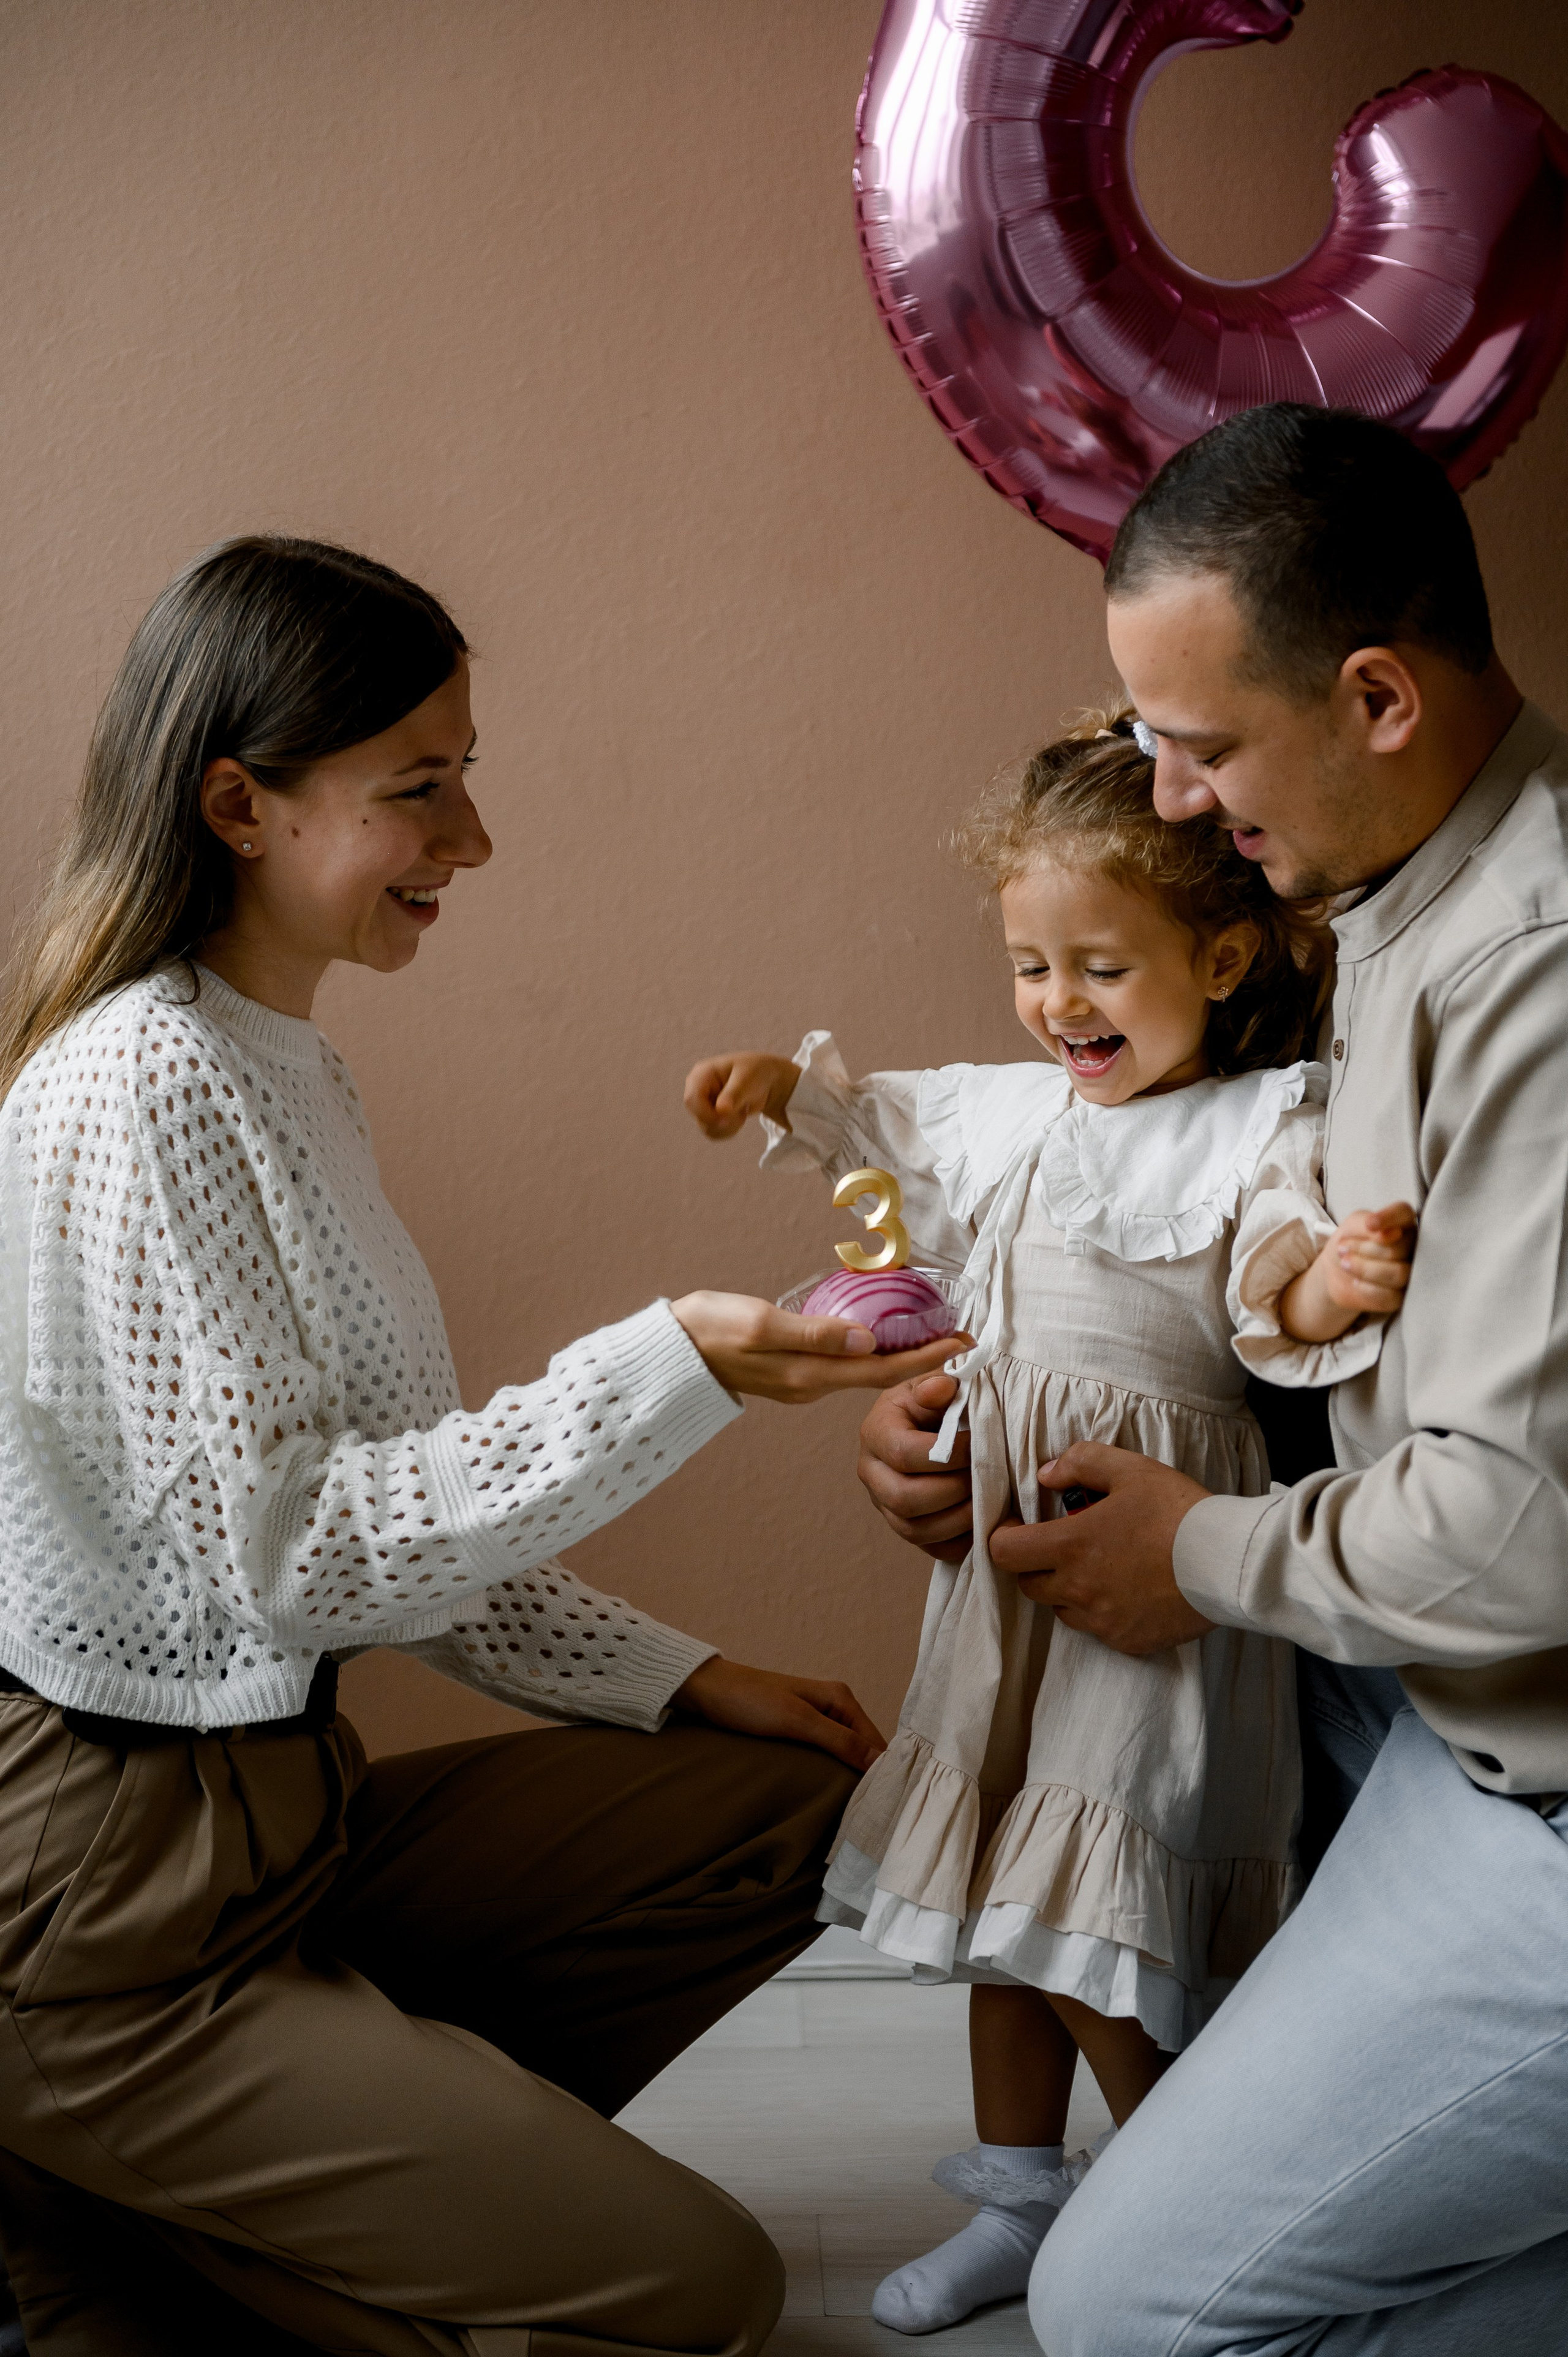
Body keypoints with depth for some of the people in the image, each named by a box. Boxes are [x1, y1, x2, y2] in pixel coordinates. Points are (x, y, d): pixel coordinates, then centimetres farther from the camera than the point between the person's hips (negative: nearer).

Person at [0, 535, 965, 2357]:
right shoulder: (146, 1083, -20)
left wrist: (675, 1680, 7)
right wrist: (670, 1374, -26)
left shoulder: (278, 1066, 10)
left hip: (276, 1797, 9)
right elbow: (280, 1549, -23)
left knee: (801, 1809, 7)